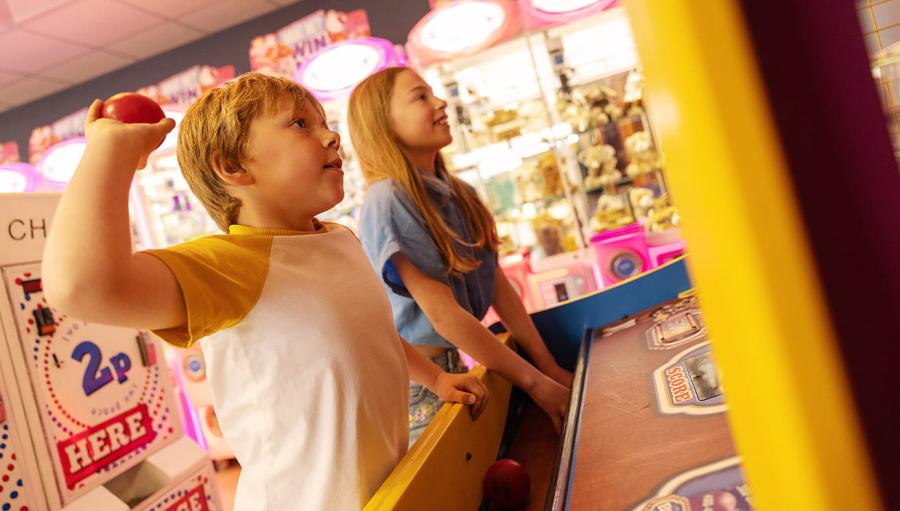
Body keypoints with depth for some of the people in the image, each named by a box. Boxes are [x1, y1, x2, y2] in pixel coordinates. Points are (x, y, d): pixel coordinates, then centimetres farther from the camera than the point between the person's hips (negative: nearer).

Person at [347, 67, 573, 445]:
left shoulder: (458, 194, 3)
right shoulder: (387, 202, -21)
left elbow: (498, 286, 4)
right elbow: (442, 313, -23)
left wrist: (549, 367, 1)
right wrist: (535, 383, -18)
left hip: (453, 362, 7)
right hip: (415, 380, -7)